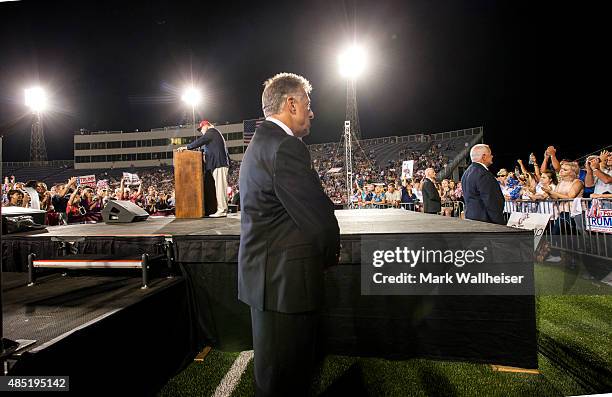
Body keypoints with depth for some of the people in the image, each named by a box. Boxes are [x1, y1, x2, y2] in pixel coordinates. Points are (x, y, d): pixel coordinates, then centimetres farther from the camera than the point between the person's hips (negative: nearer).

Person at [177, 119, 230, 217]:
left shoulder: (211, 131, 1)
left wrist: (186, 147, -6)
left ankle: (222, 210, -15)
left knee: (220, 187, -13)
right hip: (219, 163, 10)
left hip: (219, 163, -10)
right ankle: (223, 209, 5)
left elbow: (200, 141, -9)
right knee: (220, 187, 6)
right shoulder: (216, 133, 29)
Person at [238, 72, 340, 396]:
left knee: (273, 368, 26)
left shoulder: (259, 142, 14)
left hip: (264, 273, 11)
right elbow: (317, 217, -22)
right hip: (286, 279, -10)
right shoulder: (285, 146, -20)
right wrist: (330, 253, -3)